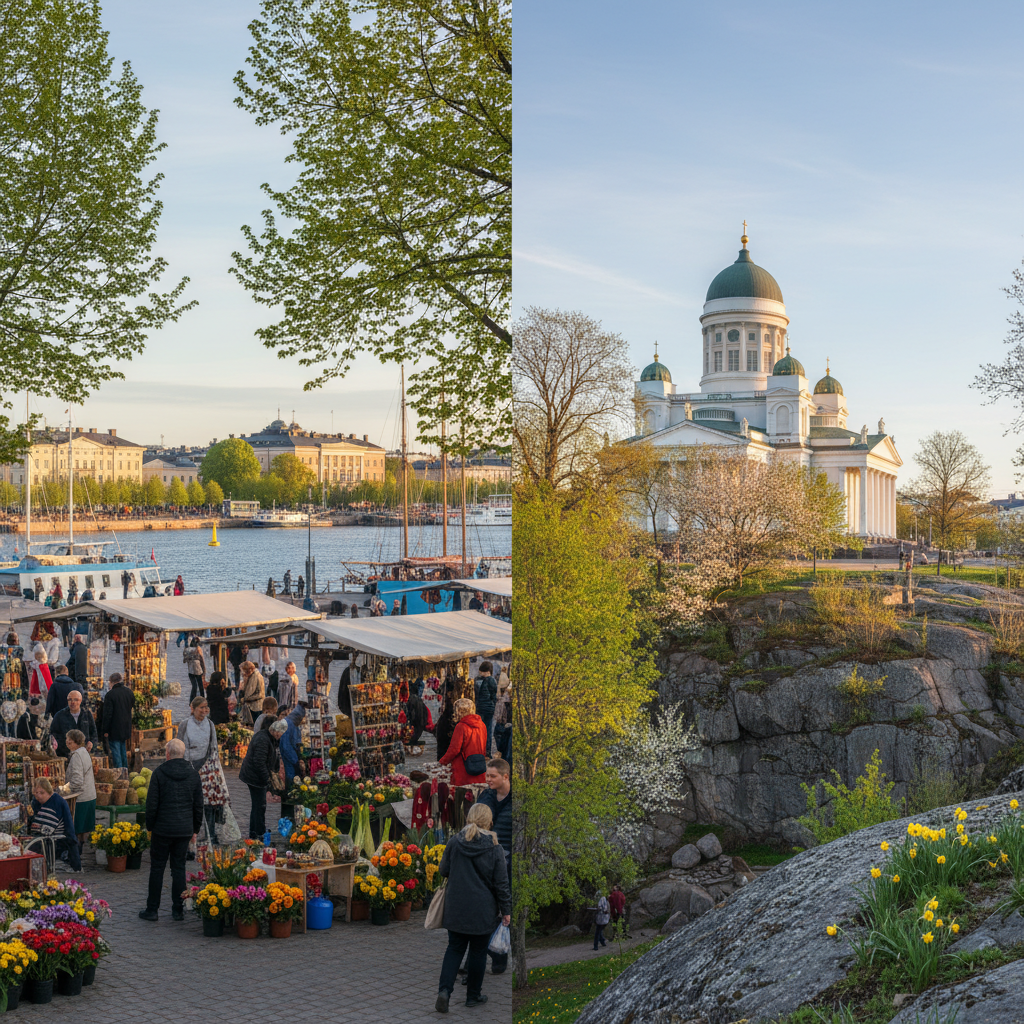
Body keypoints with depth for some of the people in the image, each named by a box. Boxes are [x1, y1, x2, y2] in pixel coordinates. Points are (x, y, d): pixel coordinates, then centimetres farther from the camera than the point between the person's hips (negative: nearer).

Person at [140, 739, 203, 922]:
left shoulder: (159, 773, -8)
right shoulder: (193, 774, 2)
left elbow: (151, 804, -7)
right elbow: (198, 805, 7)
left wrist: (150, 826, 6)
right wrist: (196, 829, 16)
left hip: (162, 829, -3)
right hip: (184, 830, 3)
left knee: (157, 869, 6)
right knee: (179, 868, 9)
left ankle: (152, 910, 10)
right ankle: (178, 910, 12)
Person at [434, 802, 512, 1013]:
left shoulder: (454, 843, -6)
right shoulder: (494, 849, -11)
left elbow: (443, 871, 5)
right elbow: (501, 883, -7)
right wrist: (506, 910, 3)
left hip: (456, 908, 2)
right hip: (483, 912, -2)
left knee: (454, 949, 13)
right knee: (478, 952, 13)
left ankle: (444, 989, -5)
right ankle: (473, 995, 22)